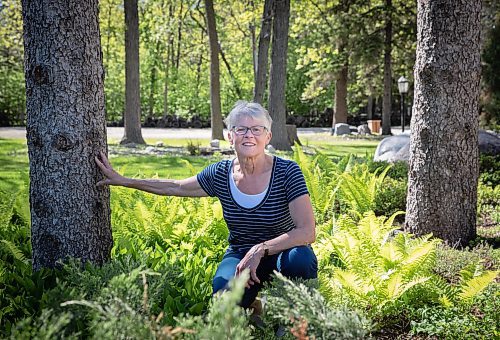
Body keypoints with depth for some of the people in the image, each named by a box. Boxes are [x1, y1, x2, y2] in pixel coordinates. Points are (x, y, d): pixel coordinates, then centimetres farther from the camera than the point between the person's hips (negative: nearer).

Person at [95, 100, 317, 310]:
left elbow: (308, 231, -24)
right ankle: (253, 308, 6)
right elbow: (175, 187, 10)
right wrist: (123, 181, 10)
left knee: (300, 258, -36)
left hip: (281, 254, -1)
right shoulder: (220, 174, -6)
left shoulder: (287, 172, -17)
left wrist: (260, 249, -34)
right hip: (240, 256, 2)